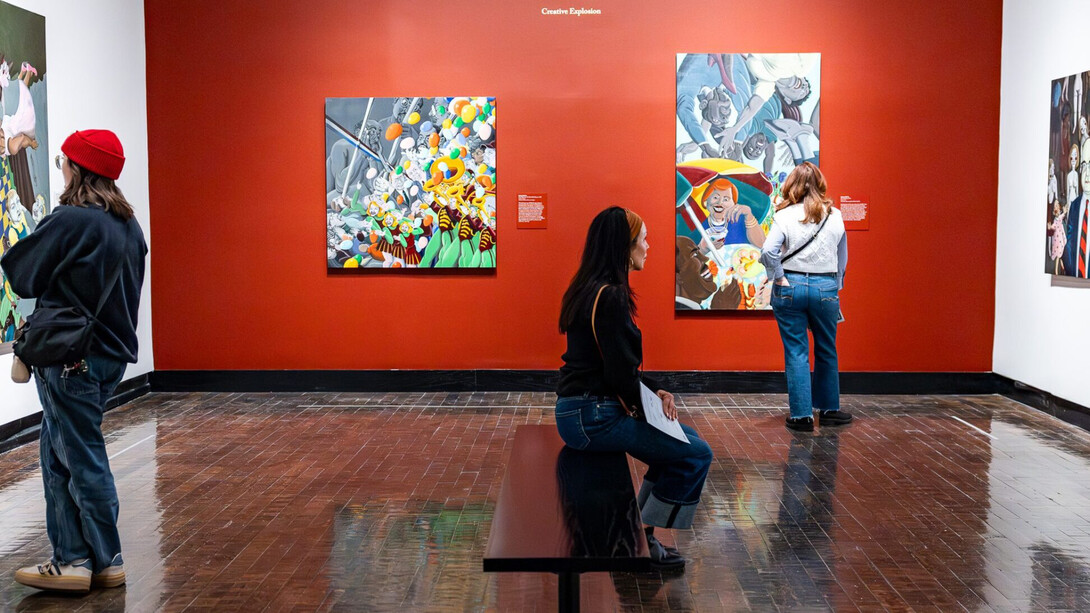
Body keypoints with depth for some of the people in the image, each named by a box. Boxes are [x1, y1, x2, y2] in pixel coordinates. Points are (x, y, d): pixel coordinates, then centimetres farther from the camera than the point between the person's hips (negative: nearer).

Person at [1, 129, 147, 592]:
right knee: (58, 456, 16)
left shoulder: (69, 221, -16)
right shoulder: (129, 226, 9)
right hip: (111, 353, 8)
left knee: (83, 459, 2)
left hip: (72, 358, -8)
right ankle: (72, 556, 20)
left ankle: (106, 562, 11)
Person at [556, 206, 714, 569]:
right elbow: (620, 373, -19)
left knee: (680, 440, 19)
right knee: (696, 454, -7)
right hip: (592, 417, -10)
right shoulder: (610, 297, -19)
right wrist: (649, 405, -2)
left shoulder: (591, 290, 12)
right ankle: (643, 540, 3)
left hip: (582, 410, 10)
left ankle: (640, 528, 21)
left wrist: (655, 391, 7)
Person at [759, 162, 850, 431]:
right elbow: (842, 258, 11)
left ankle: (802, 415, 5)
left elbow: (768, 252, -20)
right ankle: (829, 409, 27)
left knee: (796, 353, 4)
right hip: (826, 288, 2)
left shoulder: (785, 216, -7)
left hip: (790, 287, -2)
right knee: (826, 351, 17)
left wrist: (779, 279, -8)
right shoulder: (835, 216, 3)